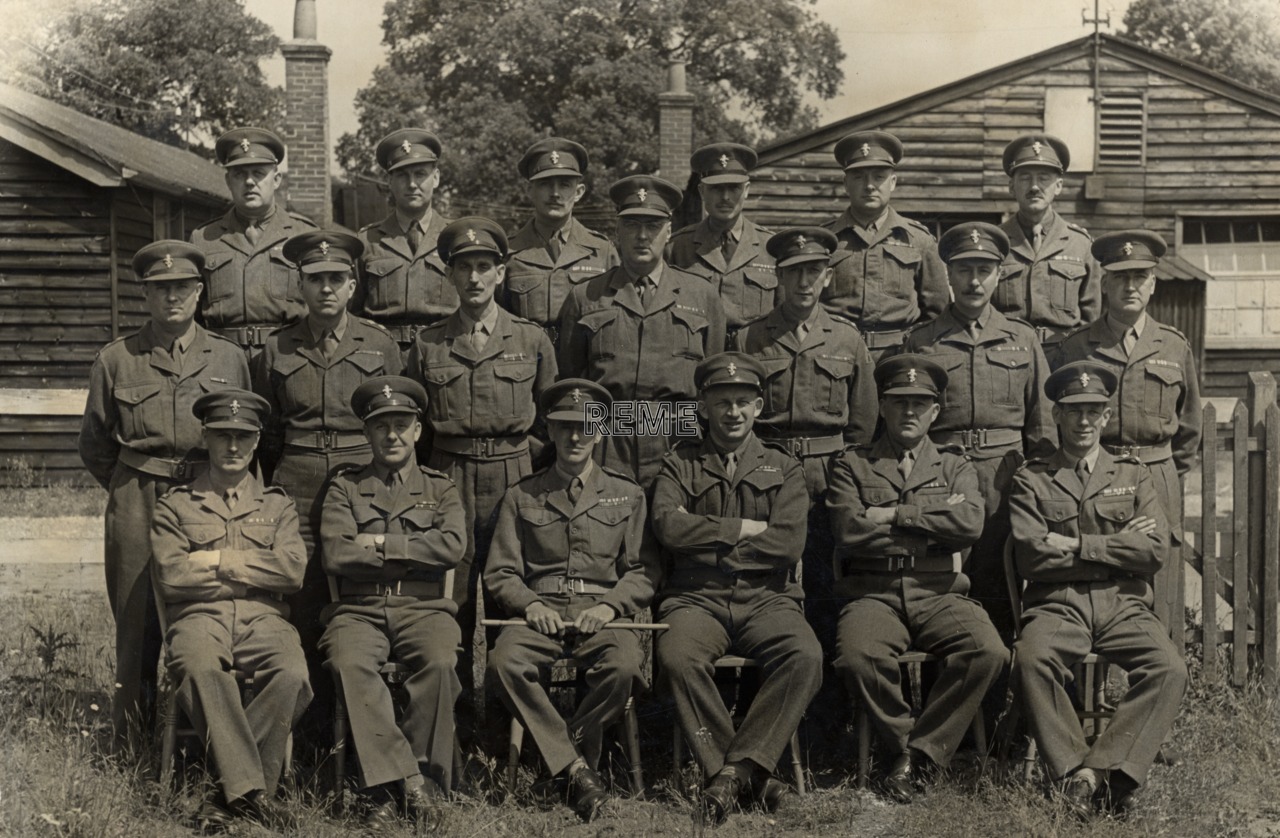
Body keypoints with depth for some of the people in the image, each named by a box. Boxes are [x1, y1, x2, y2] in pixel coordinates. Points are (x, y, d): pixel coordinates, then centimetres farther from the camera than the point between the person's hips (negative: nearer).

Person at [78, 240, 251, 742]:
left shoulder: (230, 359, 8)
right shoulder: (115, 360, 6)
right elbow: (94, 446, 14)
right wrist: (134, 491, 12)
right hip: (136, 507, 0)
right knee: (137, 620, 0)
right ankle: (130, 733, 10)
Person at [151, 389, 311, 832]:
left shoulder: (277, 505, 22)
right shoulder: (175, 504, 18)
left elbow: (292, 569, 3)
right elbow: (171, 576, 1)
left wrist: (216, 560, -1)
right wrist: (253, 570, 1)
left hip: (263, 618, 1)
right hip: (200, 618, -1)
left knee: (292, 674, -34)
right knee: (200, 667, -39)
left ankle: (229, 794, -26)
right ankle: (251, 791, -37)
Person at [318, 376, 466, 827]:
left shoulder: (441, 489, 18)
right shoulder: (344, 487, 16)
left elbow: (453, 545, -3)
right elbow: (336, 555, -2)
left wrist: (381, 544, -5)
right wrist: (414, 554, -1)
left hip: (423, 608, 0)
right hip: (359, 609, 0)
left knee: (439, 661, -34)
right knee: (348, 662, -34)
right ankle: (408, 781, -32)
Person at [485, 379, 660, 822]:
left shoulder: (626, 495, 16)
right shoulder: (521, 497, 16)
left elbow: (643, 572, 9)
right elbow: (500, 573, 12)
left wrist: (609, 605, -10)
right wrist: (530, 604, -9)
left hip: (602, 612, 0)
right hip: (541, 612, 1)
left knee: (624, 667, -35)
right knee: (505, 661, -33)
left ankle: (571, 747, -12)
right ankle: (575, 769, -24)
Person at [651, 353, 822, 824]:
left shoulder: (783, 470, 17)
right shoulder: (679, 465, 16)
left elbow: (789, 544, -1)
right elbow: (668, 526, -4)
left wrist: (705, 534, -3)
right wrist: (745, 529, -4)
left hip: (765, 599, 1)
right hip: (695, 599, -1)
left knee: (805, 656, -32)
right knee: (677, 657, -35)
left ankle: (735, 769, -25)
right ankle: (750, 774, -24)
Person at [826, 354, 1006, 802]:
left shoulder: (955, 467, 18)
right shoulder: (852, 465, 14)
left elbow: (970, 523, -4)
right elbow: (849, 530, -5)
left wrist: (895, 516, -5)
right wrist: (933, 520, -1)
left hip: (939, 593, 2)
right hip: (874, 593, -1)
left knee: (988, 652, -29)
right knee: (858, 658, -34)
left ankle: (921, 752, -14)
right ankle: (904, 742, -7)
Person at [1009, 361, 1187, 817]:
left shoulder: (1134, 476, 18)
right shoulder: (1031, 480, 12)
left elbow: (1154, 550, 2)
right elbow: (1031, 557, -3)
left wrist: (1077, 546, -5)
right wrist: (1117, 546, -2)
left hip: (1124, 604, 2)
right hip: (1057, 604, -2)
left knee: (1169, 669, -28)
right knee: (1031, 661, -34)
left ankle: (1101, 770, -27)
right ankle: (1074, 774, -24)